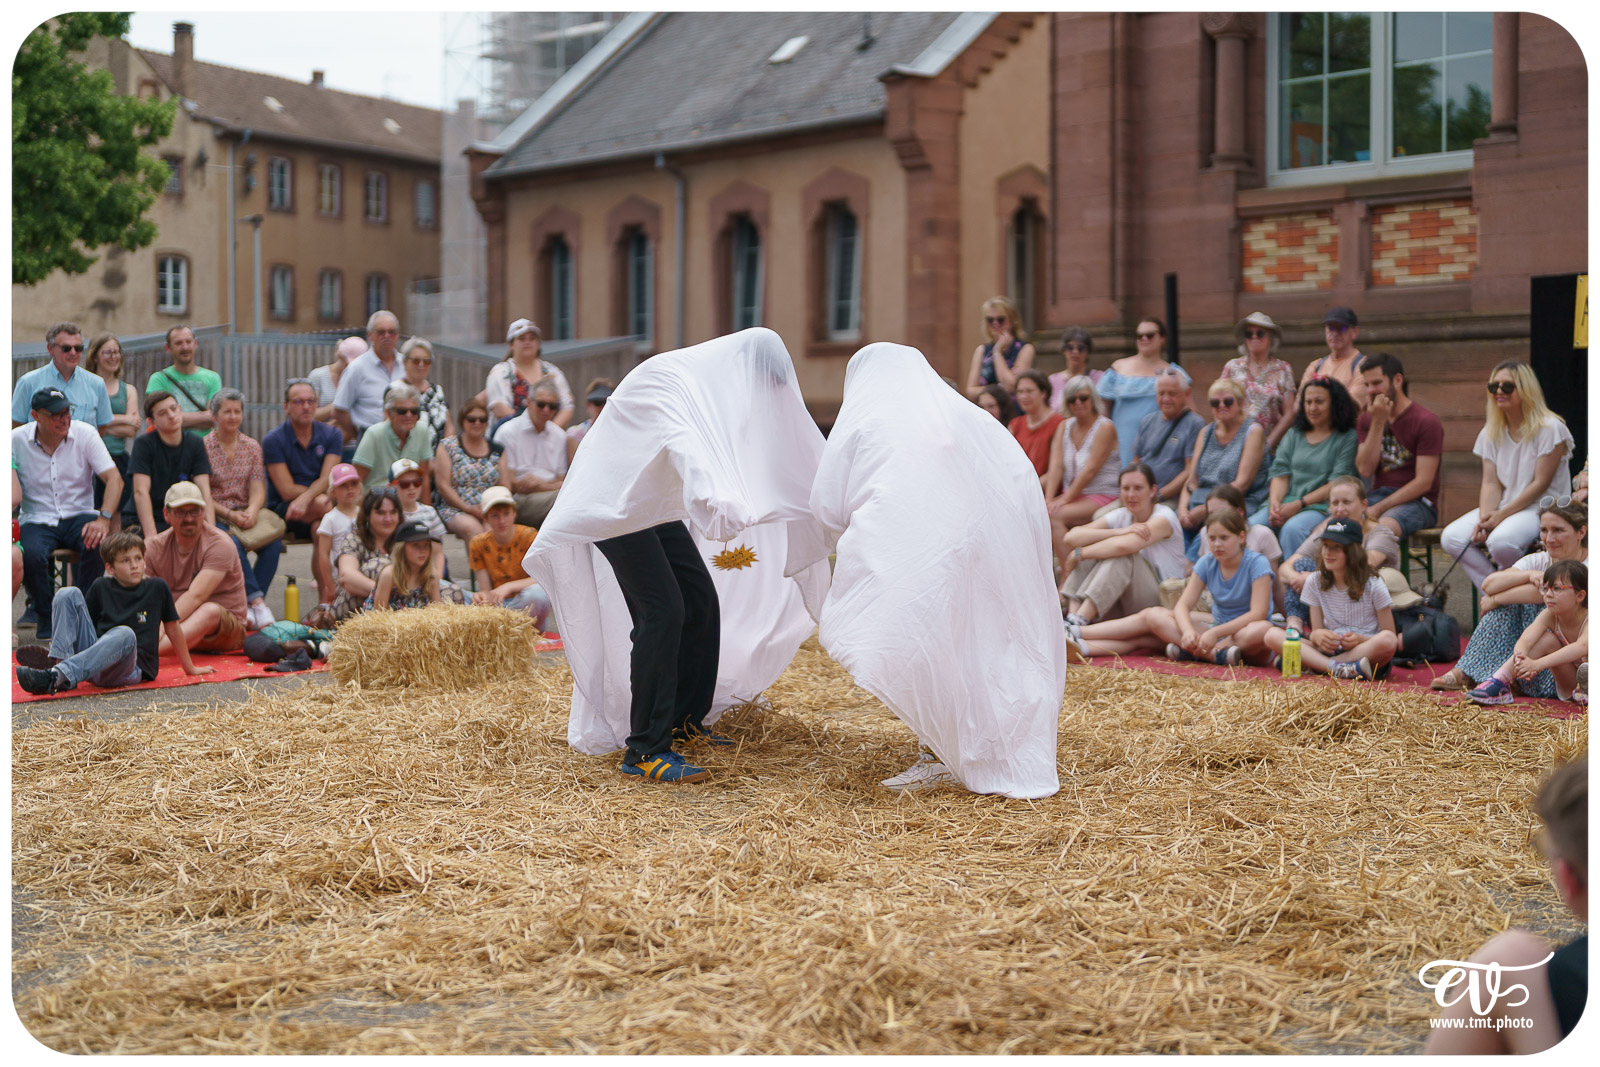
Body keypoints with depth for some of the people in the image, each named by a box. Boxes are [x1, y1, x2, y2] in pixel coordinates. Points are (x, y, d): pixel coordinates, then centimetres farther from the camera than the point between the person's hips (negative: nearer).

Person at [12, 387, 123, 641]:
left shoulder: (85, 434, -3)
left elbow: (114, 478, -10)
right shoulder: (16, 440, -2)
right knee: (31, 554, -32)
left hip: (78, 515, 0)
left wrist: (104, 518, -24)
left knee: (97, 543, -32)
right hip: (37, 520, 0)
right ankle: (46, 618, -6)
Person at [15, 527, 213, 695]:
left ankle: (55, 675, -51)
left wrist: (190, 668, 20)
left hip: (133, 669, -3)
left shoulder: (157, 588, 6)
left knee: (125, 634, -38)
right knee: (68, 594, -6)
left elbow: (173, 628, 12)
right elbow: (86, 623, 17)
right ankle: (58, 658, -27)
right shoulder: (101, 587, 12)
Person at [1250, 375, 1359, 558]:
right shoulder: (1294, 434, 23)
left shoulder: (1348, 438, 5)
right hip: (1284, 503, 5)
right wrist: (1274, 502, -8)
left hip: (1322, 506, -5)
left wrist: (1299, 504, -13)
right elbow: (1280, 473, 13)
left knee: (1292, 529, -37)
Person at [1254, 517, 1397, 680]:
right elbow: (1316, 631, 7)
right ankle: (1338, 669, -37)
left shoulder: (1373, 586, -4)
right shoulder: (1315, 582, 7)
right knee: (1272, 634, -18)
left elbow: (1390, 640, -4)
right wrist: (1318, 635, -17)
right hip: (1329, 651, 3)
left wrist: (1361, 640, -23)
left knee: (1387, 639, -37)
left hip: (1367, 654, -3)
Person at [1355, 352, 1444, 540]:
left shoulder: (1427, 422, -6)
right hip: (1378, 495, 5)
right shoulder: (1367, 419, 13)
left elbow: (1423, 482, -12)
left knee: (1384, 526, -38)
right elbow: (1365, 470, -1)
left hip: (1417, 502, -5)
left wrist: (1378, 509, -17)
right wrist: (1378, 423, -7)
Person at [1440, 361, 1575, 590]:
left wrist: (1501, 515, -18)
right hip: (1504, 508, 6)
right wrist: (1484, 520, -16)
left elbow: (1541, 484, -12)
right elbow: (1491, 483, 3)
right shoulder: (1491, 432, 10)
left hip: (1543, 509, -6)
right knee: (1451, 538, -17)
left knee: (1500, 542, -35)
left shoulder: (1550, 428, -8)